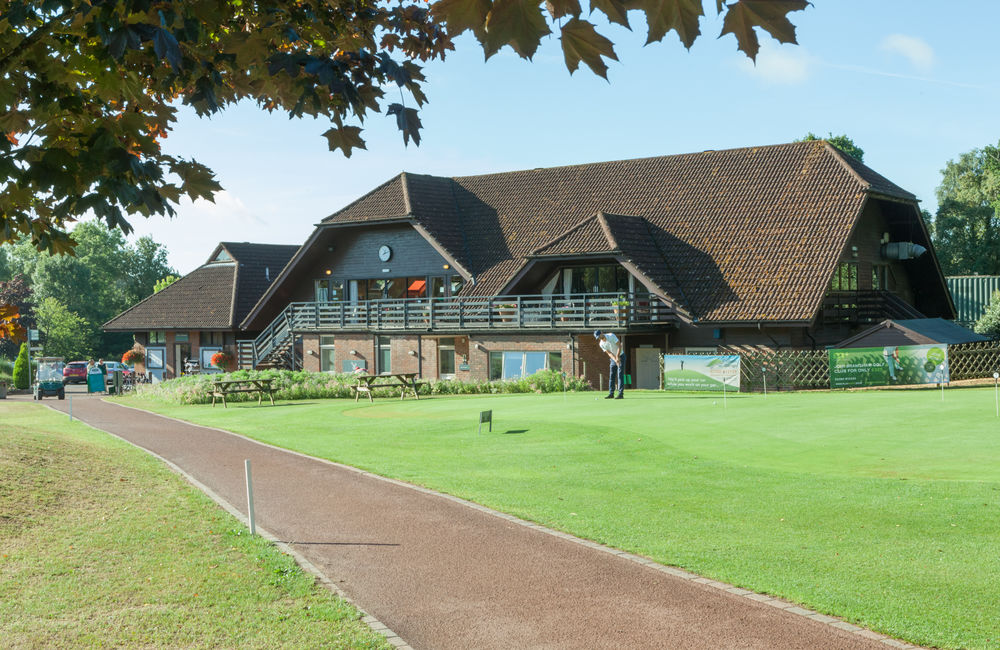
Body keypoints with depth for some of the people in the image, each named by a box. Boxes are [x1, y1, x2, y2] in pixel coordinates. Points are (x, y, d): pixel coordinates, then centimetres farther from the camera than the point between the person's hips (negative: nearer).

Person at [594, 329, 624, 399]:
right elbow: (609, 353, -9)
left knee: (620, 375, -12)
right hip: (613, 358, 5)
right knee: (611, 376, 3)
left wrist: (617, 356, -25)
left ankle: (621, 394, -14)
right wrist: (615, 360, -25)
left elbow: (619, 345, -19)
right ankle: (611, 394, 9)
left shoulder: (611, 336, -18)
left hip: (620, 356, -5)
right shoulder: (601, 344, -5)